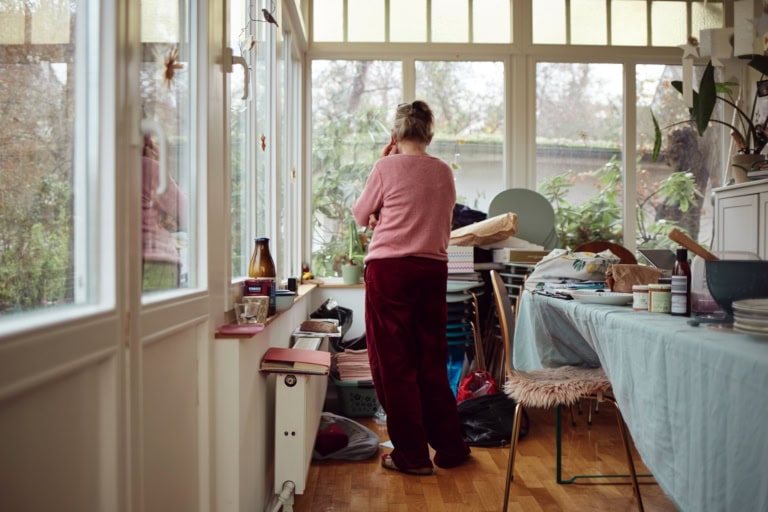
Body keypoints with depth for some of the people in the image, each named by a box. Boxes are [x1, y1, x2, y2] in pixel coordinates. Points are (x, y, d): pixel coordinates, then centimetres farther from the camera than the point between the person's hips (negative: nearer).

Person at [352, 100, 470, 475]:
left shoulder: (387, 167, -5)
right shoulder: (444, 172, 9)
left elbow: (361, 215, 7)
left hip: (389, 268, -5)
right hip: (433, 268, 5)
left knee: (394, 362, 5)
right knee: (432, 361, 15)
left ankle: (412, 455, 11)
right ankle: (450, 447, 24)